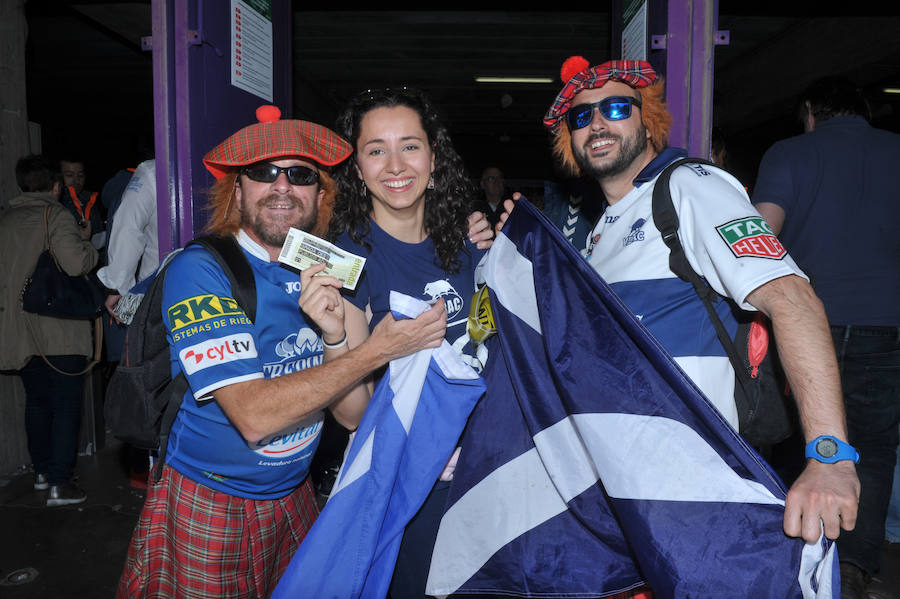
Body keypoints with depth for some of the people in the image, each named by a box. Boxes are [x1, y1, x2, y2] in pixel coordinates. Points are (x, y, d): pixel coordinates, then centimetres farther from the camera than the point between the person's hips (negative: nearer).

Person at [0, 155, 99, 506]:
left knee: (37, 403, 19)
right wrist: (87, 242, -4)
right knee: (66, 407, 1)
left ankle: (41, 471, 31)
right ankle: (59, 484, 1)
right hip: (59, 332, -7)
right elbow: (76, 263, -23)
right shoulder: (56, 216, -10)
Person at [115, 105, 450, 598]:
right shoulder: (199, 270, -19)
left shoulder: (323, 278, -2)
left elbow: (354, 414, -5)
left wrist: (333, 337, -24)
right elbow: (254, 416, -28)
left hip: (293, 501, 5)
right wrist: (377, 350, -27)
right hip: (207, 507, -5)